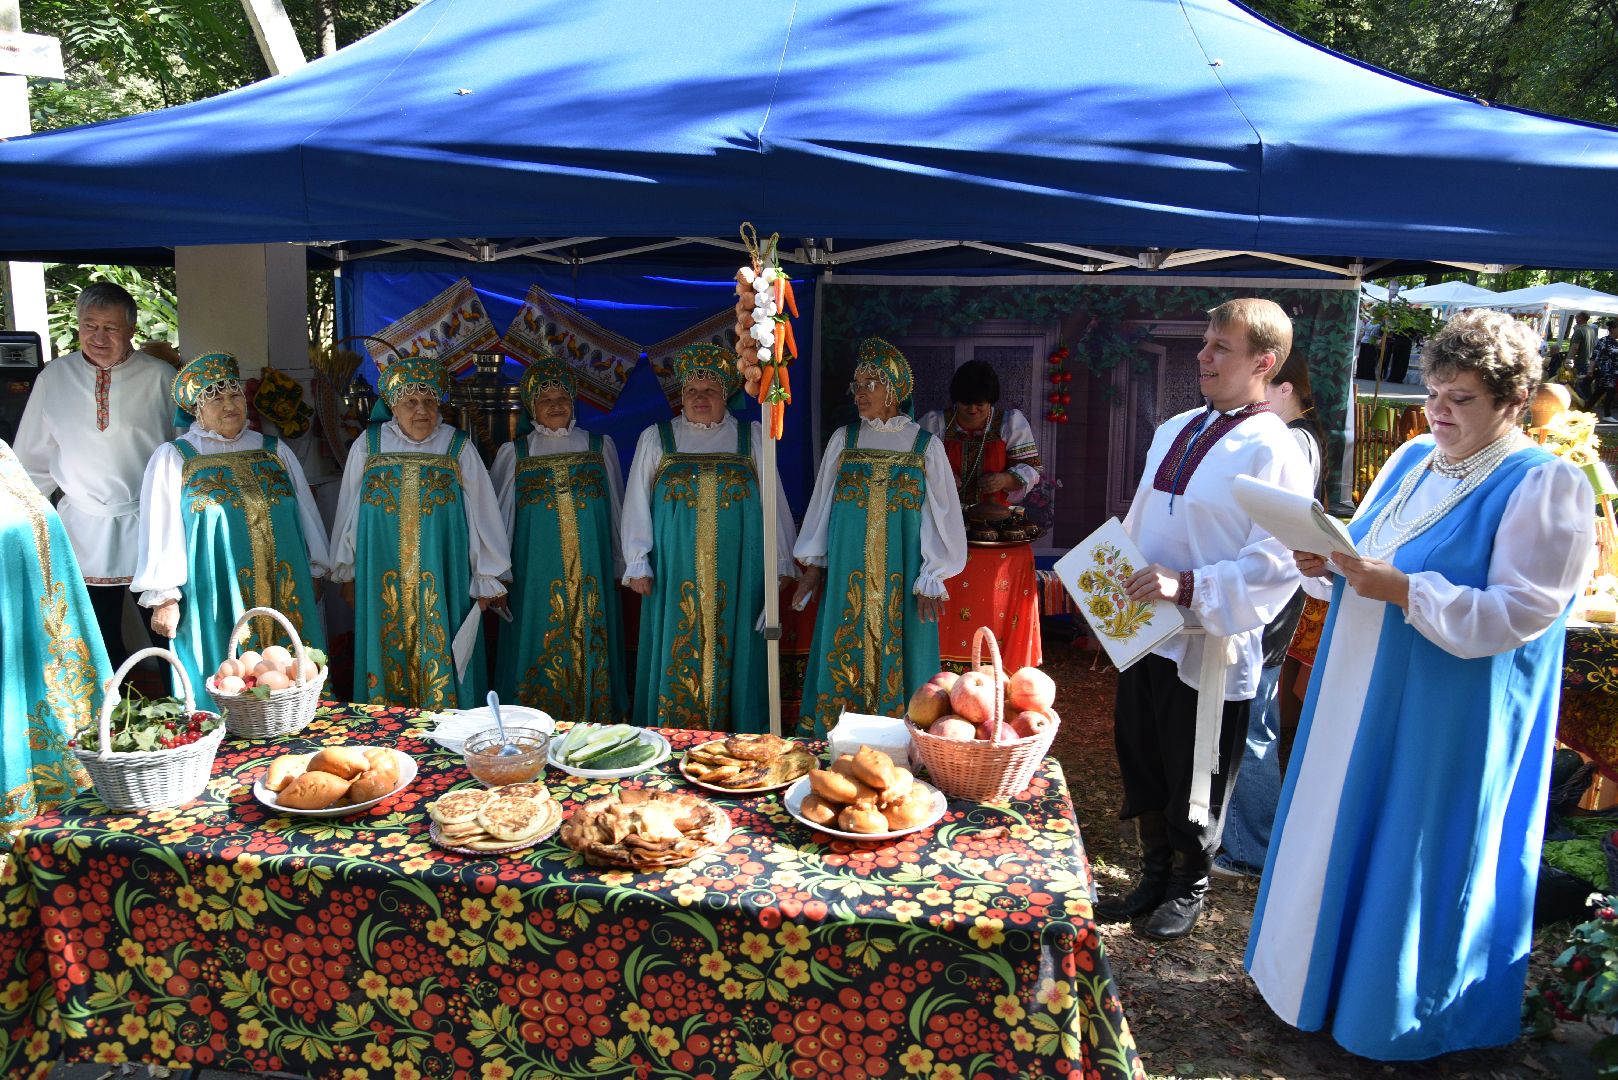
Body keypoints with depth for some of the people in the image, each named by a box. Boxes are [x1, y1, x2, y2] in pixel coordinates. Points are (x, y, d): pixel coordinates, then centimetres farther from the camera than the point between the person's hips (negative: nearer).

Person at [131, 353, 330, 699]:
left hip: (284, 597, 3)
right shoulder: (173, 459, 3)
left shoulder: (276, 452, 12)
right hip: (216, 604, -3)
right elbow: (161, 529, 0)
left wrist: (313, 573, 15)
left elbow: (307, 515, 16)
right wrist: (163, 597, -5)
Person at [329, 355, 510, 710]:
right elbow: (348, 511, 11)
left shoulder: (459, 449, -1)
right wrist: (347, 573, 13)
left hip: (443, 583, -1)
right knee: (388, 662, 8)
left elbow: (483, 514, 0)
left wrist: (488, 580, -1)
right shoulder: (367, 446, 3)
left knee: (440, 660, 2)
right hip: (383, 583, 1)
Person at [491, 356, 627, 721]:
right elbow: (499, 515, 10)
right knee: (540, 648, 1)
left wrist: (621, 567, 12)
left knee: (590, 646, 3)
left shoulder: (600, 447, 9)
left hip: (592, 572, 1)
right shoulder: (513, 453, 7)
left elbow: (617, 511, 13)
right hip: (536, 574, -1)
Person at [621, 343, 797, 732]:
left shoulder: (751, 437, 9)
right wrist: (637, 564, -1)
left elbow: (774, 502, 9)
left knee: (732, 659, 2)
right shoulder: (655, 439, 8)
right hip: (674, 576, 0)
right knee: (677, 659, 2)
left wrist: (781, 563, 6)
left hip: (736, 577, 0)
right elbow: (636, 505, 7)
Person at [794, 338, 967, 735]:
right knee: (845, 655, 4)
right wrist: (814, 563, 9)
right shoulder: (843, 440, 7)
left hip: (902, 575, -2)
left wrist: (931, 578, -5)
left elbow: (941, 515, 0)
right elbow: (822, 502, 11)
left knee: (897, 657, 1)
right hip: (848, 573, 2)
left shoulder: (926, 446, 0)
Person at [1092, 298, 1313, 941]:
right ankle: (1154, 876, 38)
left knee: (1195, 779, 10)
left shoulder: (1274, 453, -15)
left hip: (1209, 645, -7)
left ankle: (1189, 887, 33)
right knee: (1141, 765, 18)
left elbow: (1277, 563, -22)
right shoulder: (1174, 431, 10)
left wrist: (1189, 588, -28)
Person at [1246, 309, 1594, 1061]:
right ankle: (1325, 970, 38)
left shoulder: (1545, 487, -13)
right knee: (1342, 836, 18)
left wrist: (1402, 591, -27)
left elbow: (1514, 615, -20)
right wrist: (1327, 563, -7)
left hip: (1448, 720, -7)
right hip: (1360, 700, 7)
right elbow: (1361, 556, 15)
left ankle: (1403, 1014, 26)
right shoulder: (1411, 461, 8)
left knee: (1421, 860, 6)